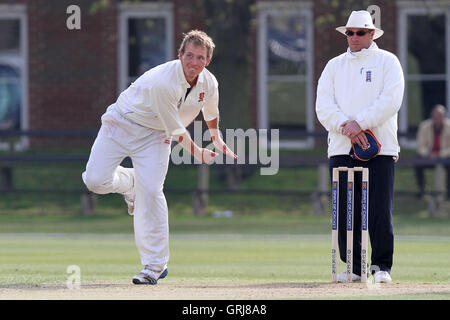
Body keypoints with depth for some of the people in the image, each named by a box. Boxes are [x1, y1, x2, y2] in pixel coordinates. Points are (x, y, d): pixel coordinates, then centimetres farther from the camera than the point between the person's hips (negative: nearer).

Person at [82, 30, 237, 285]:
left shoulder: (209, 83, -12)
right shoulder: (162, 82, -33)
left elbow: (211, 112, 13)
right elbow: (176, 131, -23)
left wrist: (218, 141, 24)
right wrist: (198, 153, -12)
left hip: (154, 135, 3)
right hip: (122, 123, -3)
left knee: (150, 191, -15)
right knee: (96, 181, -16)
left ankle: (155, 265, -9)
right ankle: (129, 182, 22)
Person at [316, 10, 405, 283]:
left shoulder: (387, 61, 8)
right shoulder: (334, 66, 17)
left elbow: (391, 100, -7)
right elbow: (323, 106, 6)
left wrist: (359, 123, -14)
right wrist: (346, 126, -12)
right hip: (341, 148, 3)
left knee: (380, 211, -8)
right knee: (345, 213, 0)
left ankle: (382, 266, 0)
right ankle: (354, 267, 6)